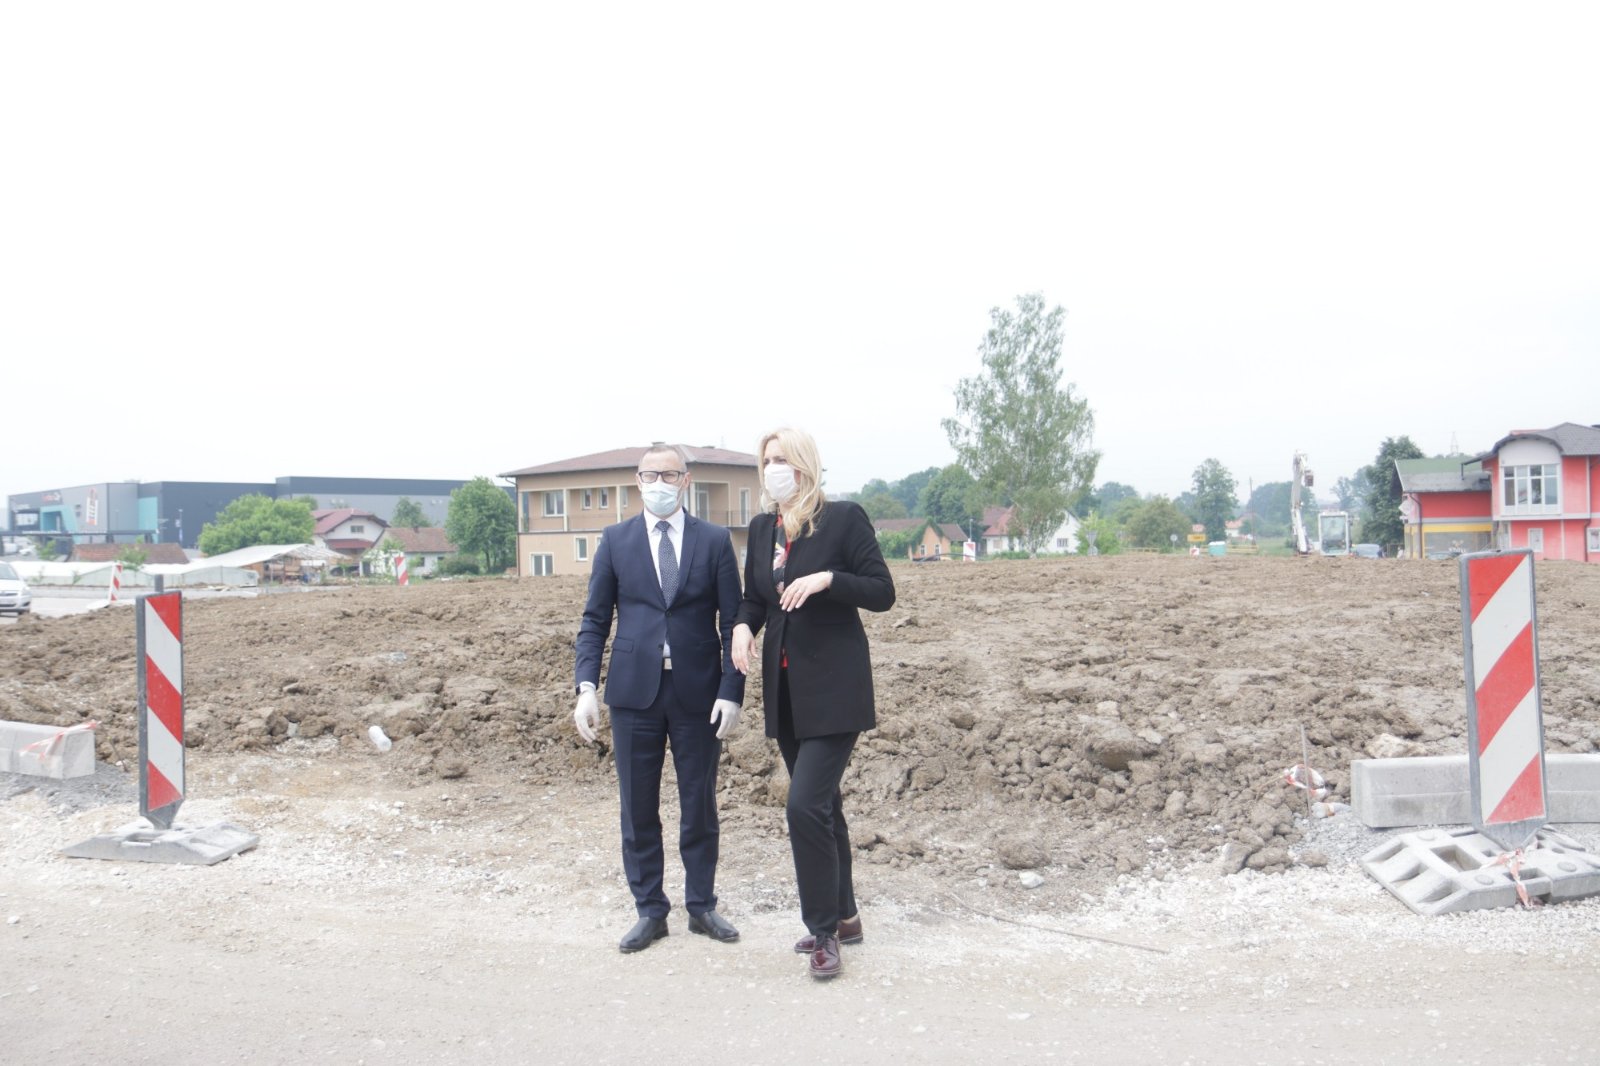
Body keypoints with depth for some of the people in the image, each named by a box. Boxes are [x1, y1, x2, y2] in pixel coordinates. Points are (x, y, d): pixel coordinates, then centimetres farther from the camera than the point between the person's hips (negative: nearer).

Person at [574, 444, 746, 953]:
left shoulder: (715, 540, 1)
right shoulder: (615, 540, 4)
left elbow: (732, 623, 0)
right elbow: (594, 620, 3)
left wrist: (731, 691, -9)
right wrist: (587, 687, -7)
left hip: (698, 693, 0)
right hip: (635, 690, 1)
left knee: (700, 806, 10)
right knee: (638, 810, 8)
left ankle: (701, 906, 26)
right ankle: (650, 911, 22)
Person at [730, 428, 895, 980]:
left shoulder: (845, 517, -8)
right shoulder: (762, 527, 9)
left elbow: (883, 593, -9)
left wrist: (827, 579, -24)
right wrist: (743, 626, -5)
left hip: (833, 685, -6)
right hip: (785, 686, 6)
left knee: (806, 804, -13)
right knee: (820, 804, 15)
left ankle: (824, 929, 4)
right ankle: (842, 916, 30)